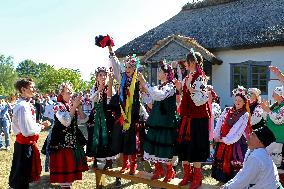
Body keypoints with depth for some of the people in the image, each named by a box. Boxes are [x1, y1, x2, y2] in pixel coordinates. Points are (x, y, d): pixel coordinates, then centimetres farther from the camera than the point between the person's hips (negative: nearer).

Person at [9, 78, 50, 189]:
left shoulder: (25, 105, 6)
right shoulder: (23, 107, -24)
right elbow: (27, 131, -27)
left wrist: (39, 125, 5)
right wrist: (40, 127, -11)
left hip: (27, 144, 9)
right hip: (25, 145, -9)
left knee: (25, 175, 23)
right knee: (22, 177, 6)